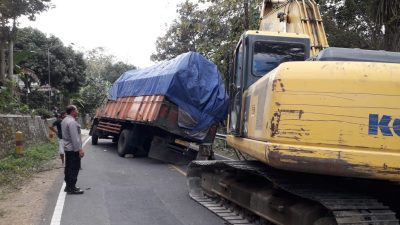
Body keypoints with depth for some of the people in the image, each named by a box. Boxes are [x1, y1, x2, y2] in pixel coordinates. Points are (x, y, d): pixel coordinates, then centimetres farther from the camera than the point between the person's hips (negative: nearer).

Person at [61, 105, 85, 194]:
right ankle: (72, 188, -3)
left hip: (67, 148, 10)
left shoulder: (64, 120, 12)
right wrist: (80, 149, -24)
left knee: (68, 167, 14)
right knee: (74, 168, -5)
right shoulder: (72, 122, -20)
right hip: (73, 149, -10)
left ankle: (68, 186, 22)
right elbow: (75, 137, -24)